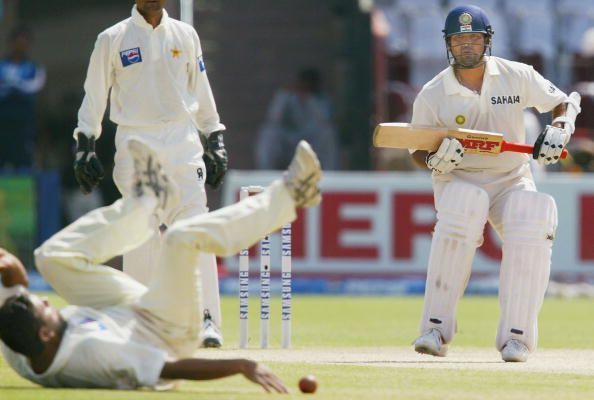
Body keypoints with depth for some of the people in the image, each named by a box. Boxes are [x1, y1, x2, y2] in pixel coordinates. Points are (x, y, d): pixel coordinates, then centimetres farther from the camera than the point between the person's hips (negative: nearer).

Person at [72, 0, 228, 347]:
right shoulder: (112, 40, 3)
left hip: (183, 141, 1)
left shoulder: (185, 36, 11)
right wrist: (85, 145, -1)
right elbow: (94, 95, 6)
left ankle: (206, 321, -15)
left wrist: (215, 142, 13)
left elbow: (201, 90, 16)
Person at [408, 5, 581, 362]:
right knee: (462, 212, -38)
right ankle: (436, 330, -34)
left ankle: (516, 336, -26)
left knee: (534, 224, -32)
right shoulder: (433, 95, -4)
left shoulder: (518, 77, -2)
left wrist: (559, 130, -16)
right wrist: (435, 161, -23)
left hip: (512, 181, 1)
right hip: (458, 182, -1)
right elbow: (418, 151, 1)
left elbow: (566, 102, 6)